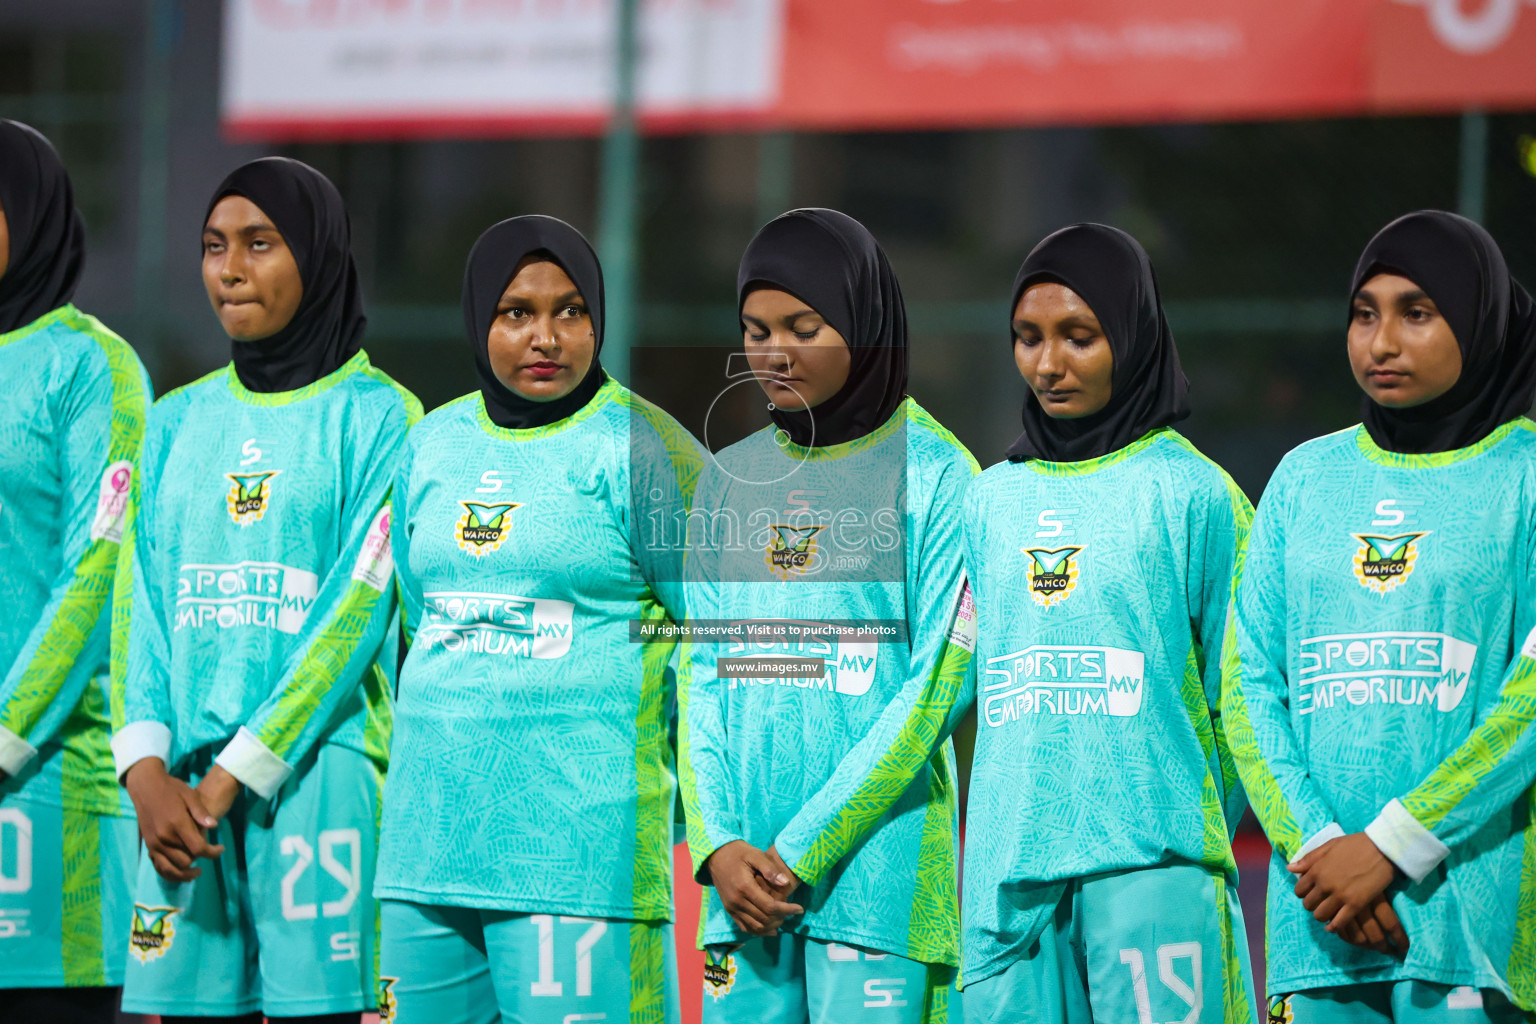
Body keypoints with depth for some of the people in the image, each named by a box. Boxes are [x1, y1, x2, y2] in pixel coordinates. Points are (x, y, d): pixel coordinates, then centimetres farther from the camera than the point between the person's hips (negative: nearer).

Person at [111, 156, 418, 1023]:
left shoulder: (379, 417, 1)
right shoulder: (180, 421, 16)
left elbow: (359, 608, -7)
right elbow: (140, 601, 10)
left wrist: (236, 775, -11)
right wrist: (147, 770, -6)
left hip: (317, 769, -4)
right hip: (181, 790, 4)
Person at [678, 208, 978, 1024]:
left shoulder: (934, 475, 0)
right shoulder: (728, 481, 14)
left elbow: (935, 684, -7)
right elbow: (700, 670, 10)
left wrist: (803, 852, -11)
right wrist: (718, 846, -5)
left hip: (876, 858, -4)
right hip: (746, 871, 4)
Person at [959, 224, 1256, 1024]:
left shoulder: (1193, 493, 1)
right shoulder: (991, 499, 15)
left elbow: (1236, 699, 3)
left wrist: (1188, 835, 3)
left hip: (1150, 868, -4)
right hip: (1009, 866, 4)